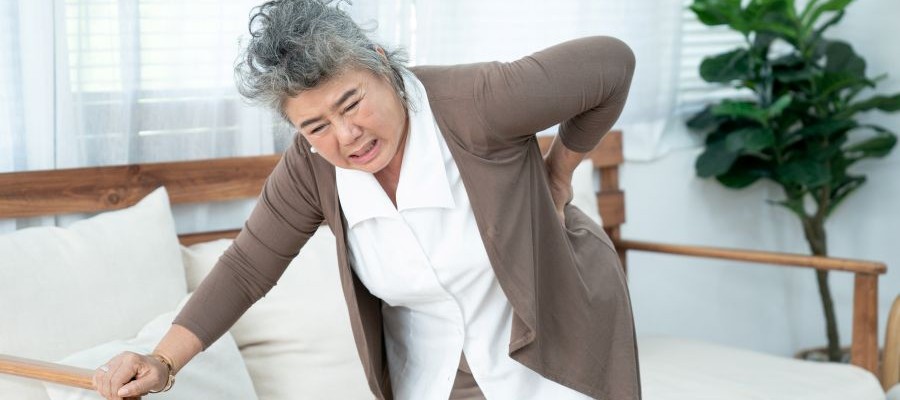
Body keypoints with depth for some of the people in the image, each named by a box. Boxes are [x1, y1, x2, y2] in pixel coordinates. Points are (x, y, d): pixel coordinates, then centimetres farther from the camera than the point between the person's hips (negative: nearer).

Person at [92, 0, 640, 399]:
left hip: (552, 352, -3)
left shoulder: (474, 105, -30)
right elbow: (247, 268, -8)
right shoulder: (311, 169, -16)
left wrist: (557, 176, -9)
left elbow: (611, 63, -20)